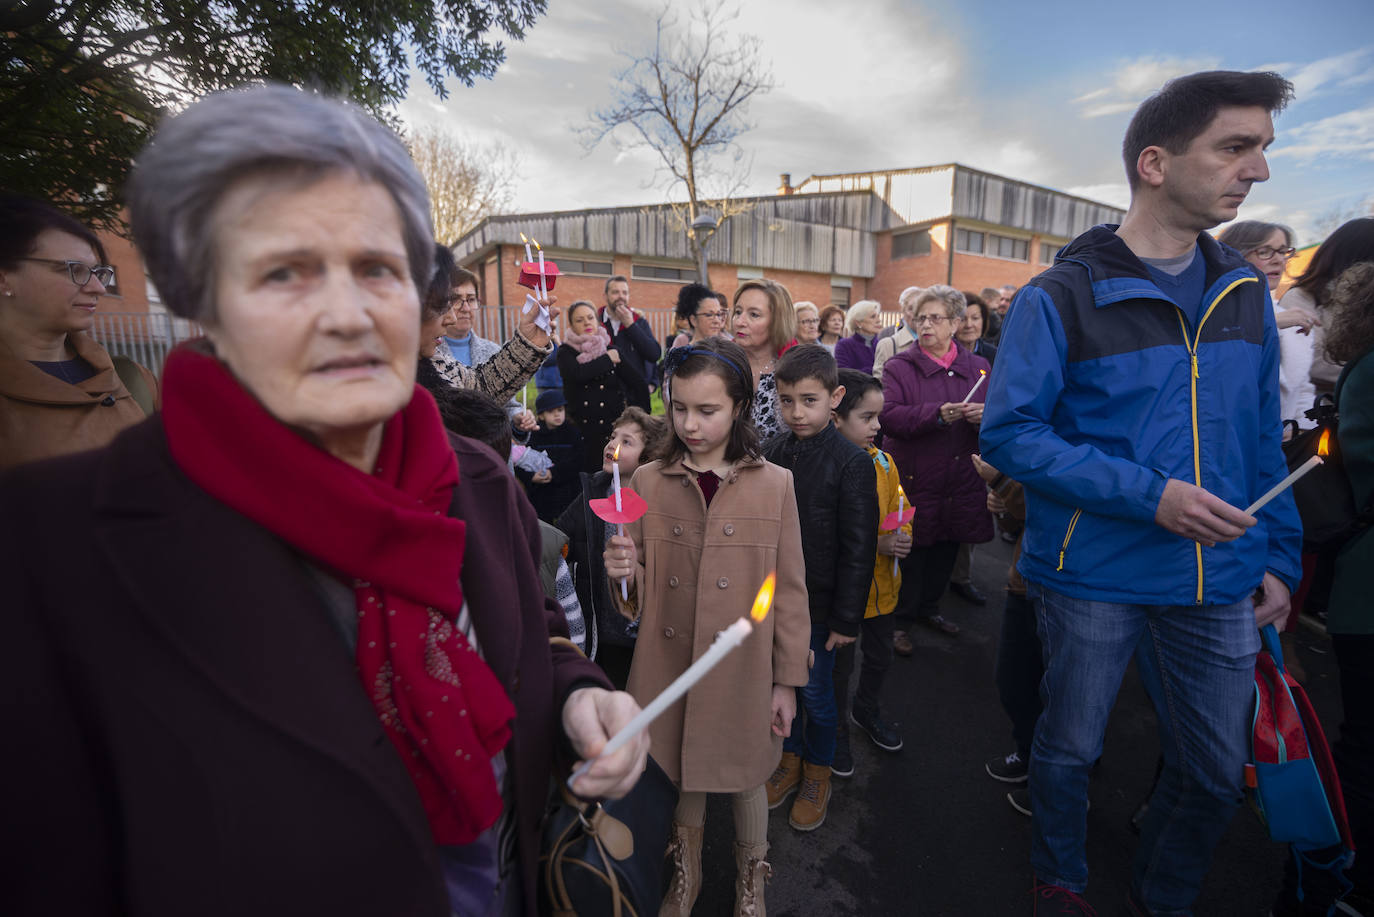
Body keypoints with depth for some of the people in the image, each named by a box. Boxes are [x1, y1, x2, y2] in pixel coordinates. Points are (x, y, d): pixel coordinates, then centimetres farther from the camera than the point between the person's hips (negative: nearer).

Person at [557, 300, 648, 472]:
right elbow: (577, 374, -18)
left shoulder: (611, 350, 9)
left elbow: (638, 382, 8)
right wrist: (607, 359, -7)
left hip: (614, 428, 2)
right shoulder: (566, 352, 3)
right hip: (583, 431, -2)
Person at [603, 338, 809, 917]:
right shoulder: (647, 482, -3)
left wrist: (787, 680, -1)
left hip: (744, 671, -1)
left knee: (745, 780, 17)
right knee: (678, 778, 18)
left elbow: (789, 591, -3)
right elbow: (638, 595, 2)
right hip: (668, 668, 1)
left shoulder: (774, 484, -7)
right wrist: (623, 573, -20)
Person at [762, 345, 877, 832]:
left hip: (819, 601, -4)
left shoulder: (852, 463, -14)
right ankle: (789, 759, 41)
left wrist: (847, 617, -11)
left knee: (816, 691, 11)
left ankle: (817, 774, 35)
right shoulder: (773, 453, -1)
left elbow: (858, 549, -12)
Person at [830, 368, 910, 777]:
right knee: (840, 664, 13)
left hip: (882, 583, 7)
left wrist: (902, 536, -9)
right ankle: (836, 731, 38)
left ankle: (867, 710, 52)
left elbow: (899, 507, 11)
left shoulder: (883, 461, 0)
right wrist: (878, 545, -26)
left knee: (880, 656, 24)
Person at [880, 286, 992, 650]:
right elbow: (887, 415, -17)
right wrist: (937, 414, -29)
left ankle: (928, 607, 39)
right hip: (913, 480, -4)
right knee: (910, 552, 3)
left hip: (959, 483, 4)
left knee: (946, 551, 16)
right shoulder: (899, 367, -2)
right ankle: (900, 620, 21)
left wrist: (985, 416, -15)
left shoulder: (978, 368, 10)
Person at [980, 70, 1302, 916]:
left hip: (1221, 581, 6)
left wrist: (1280, 555, 8)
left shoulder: (1243, 293, 7)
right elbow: (1008, 433, -17)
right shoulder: (1062, 297, -11)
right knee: (1071, 749, 15)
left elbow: (1263, 440, 12)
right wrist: (1148, 494, -22)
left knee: (1217, 772, 17)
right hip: (1095, 576, -5)